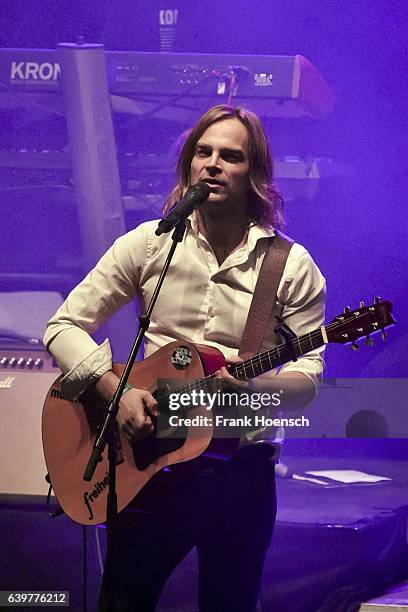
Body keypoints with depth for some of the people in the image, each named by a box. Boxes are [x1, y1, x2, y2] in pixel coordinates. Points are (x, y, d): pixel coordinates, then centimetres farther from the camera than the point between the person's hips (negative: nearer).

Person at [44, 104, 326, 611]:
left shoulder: (292, 266, -1)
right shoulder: (148, 244, 0)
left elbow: (307, 374, -2)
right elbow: (64, 326, 0)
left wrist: (253, 386, -23)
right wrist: (116, 389, -15)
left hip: (242, 469, 0)